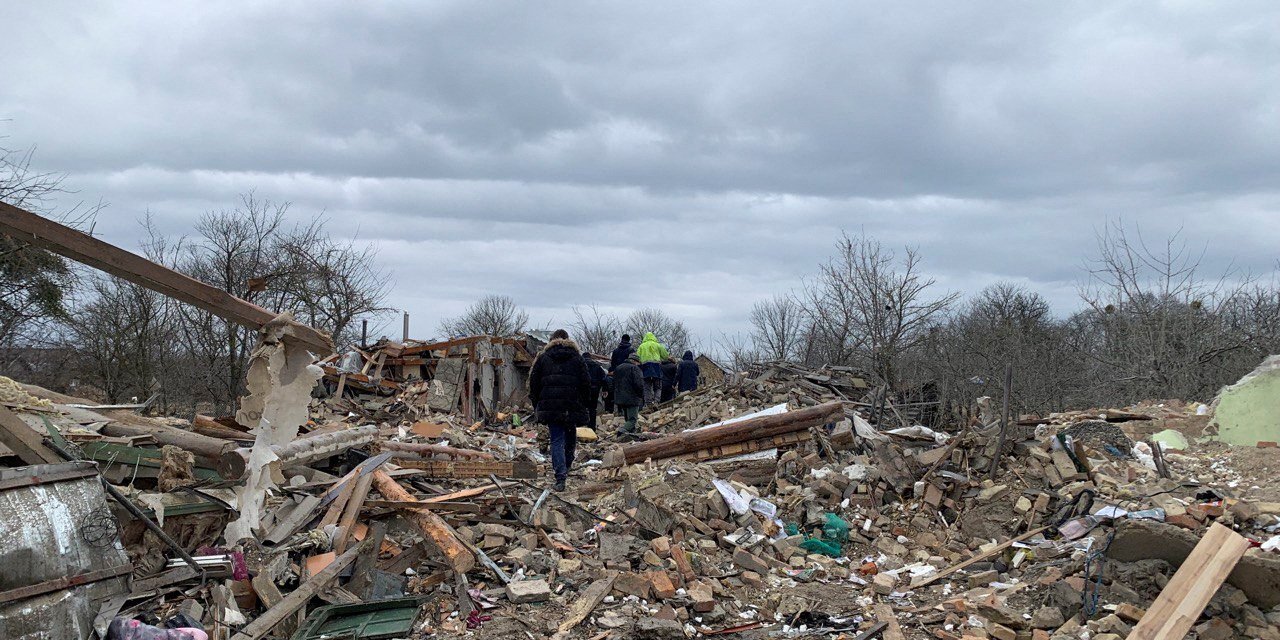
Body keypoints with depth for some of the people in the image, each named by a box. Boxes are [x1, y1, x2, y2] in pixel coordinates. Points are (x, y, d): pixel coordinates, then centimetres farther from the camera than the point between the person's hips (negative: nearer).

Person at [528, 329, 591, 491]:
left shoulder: (542, 358, 8)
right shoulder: (577, 358, 7)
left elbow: (534, 383, 7)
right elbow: (586, 383, 4)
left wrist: (537, 406, 14)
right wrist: (585, 404, 12)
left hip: (549, 407, 0)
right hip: (572, 407, 0)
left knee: (557, 440, -2)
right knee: (570, 438, 18)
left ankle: (560, 476, -15)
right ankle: (566, 468, 26)